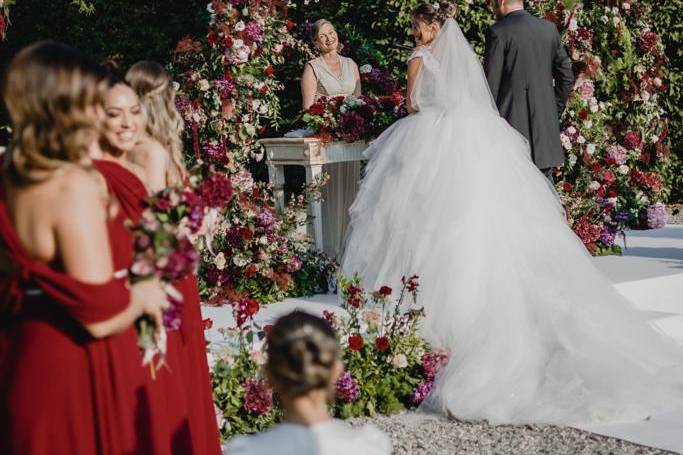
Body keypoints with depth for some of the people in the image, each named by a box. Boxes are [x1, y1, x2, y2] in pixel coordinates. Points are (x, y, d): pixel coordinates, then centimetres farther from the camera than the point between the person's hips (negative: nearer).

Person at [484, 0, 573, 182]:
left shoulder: (498, 32, -7)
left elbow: (491, 83, -8)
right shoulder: (549, 28, 9)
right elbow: (566, 76, 11)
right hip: (545, 122, 5)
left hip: (512, 120, -5)